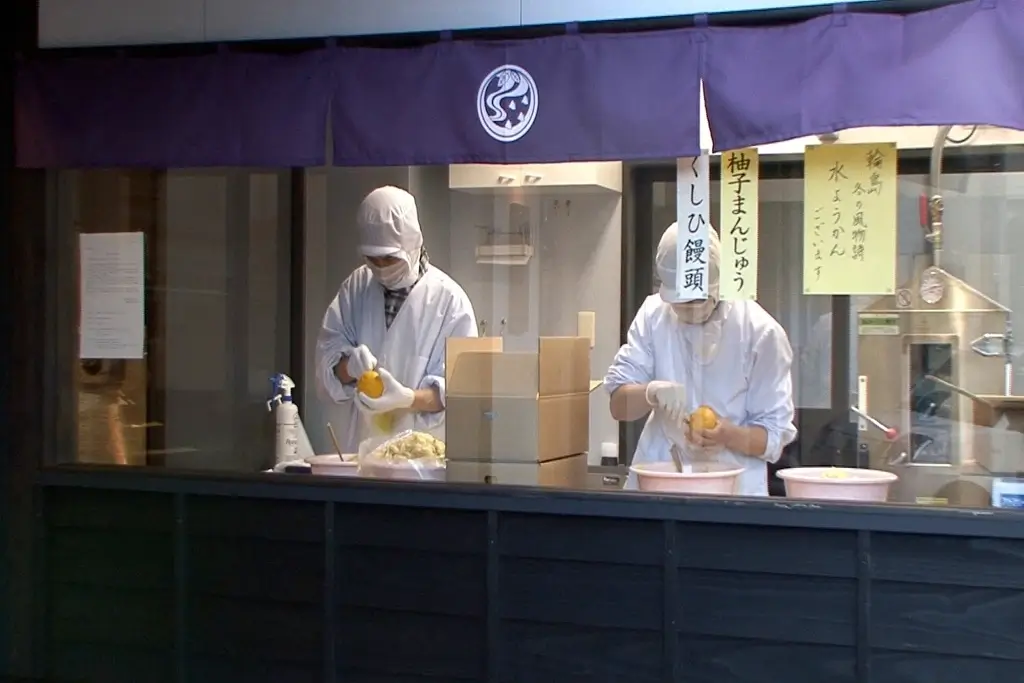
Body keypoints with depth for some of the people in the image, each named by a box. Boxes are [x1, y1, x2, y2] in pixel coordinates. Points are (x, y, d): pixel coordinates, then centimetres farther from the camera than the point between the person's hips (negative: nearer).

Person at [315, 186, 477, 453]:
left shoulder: (449, 300, -5)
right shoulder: (356, 287, 8)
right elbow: (327, 355, 6)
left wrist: (407, 398, -25)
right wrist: (348, 366, -15)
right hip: (359, 444, 3)